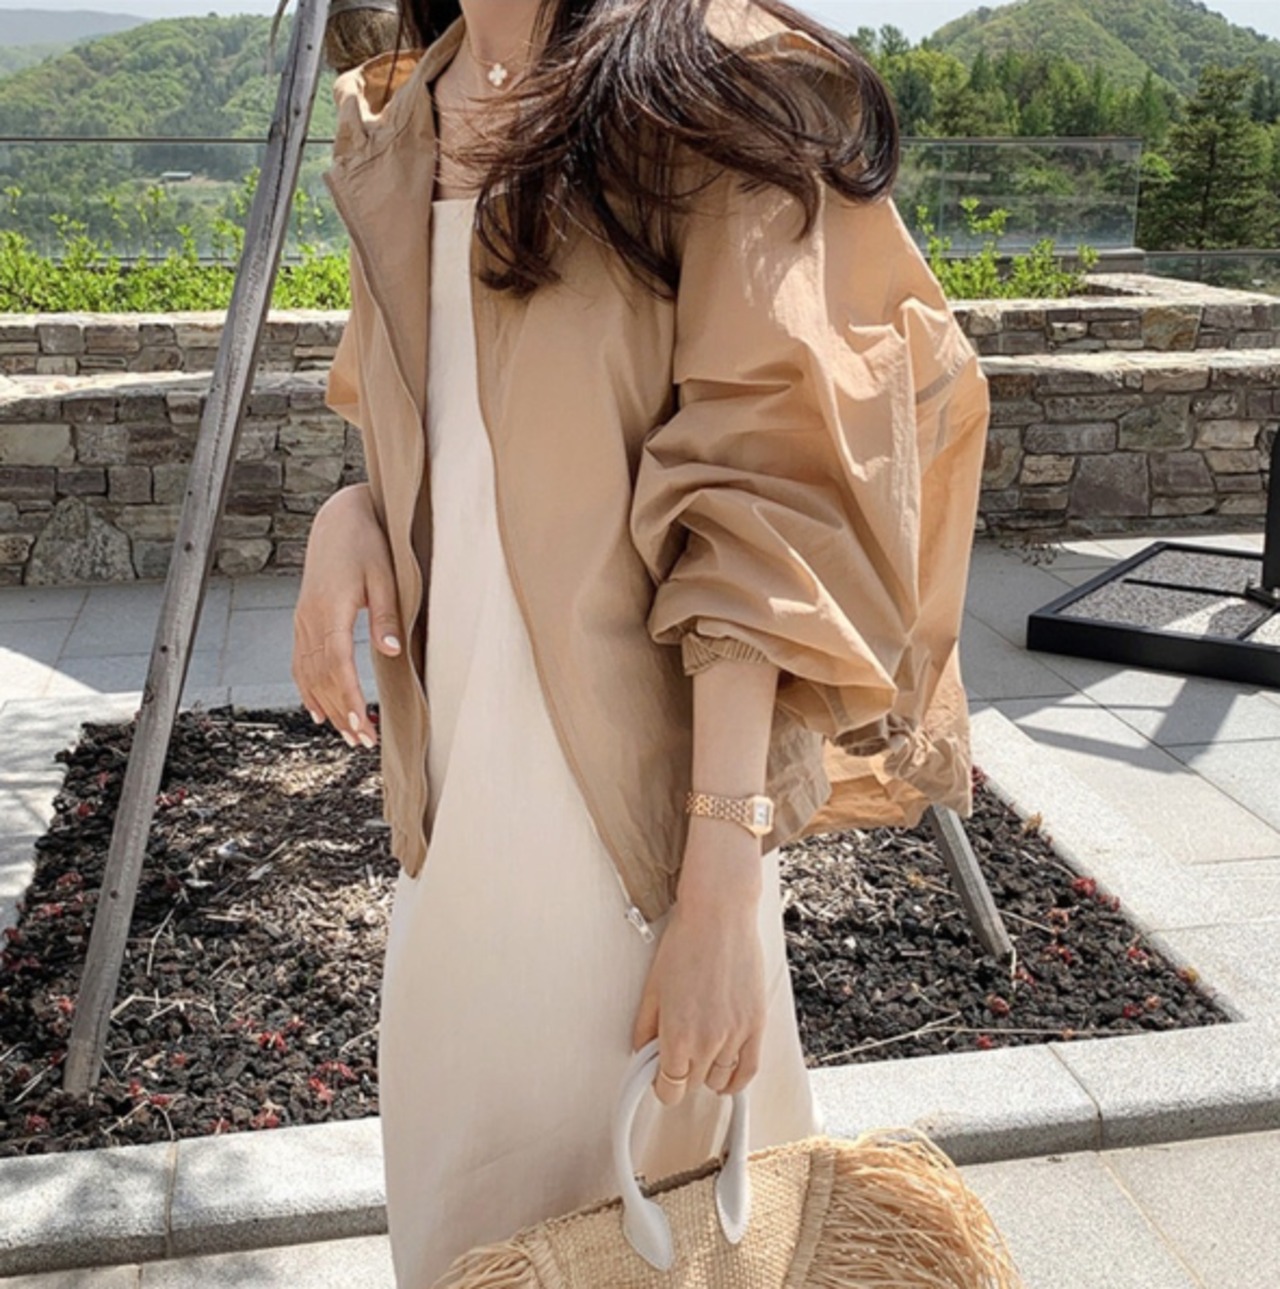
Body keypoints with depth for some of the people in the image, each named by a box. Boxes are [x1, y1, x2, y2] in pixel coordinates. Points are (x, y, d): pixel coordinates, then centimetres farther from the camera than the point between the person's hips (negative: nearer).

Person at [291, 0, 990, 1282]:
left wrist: (721, 879, -22)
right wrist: (348, 513, -2)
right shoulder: (396, 124, 12)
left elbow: (755, 507, -16)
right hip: (454, 806, 7)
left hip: (638, 808, -6)